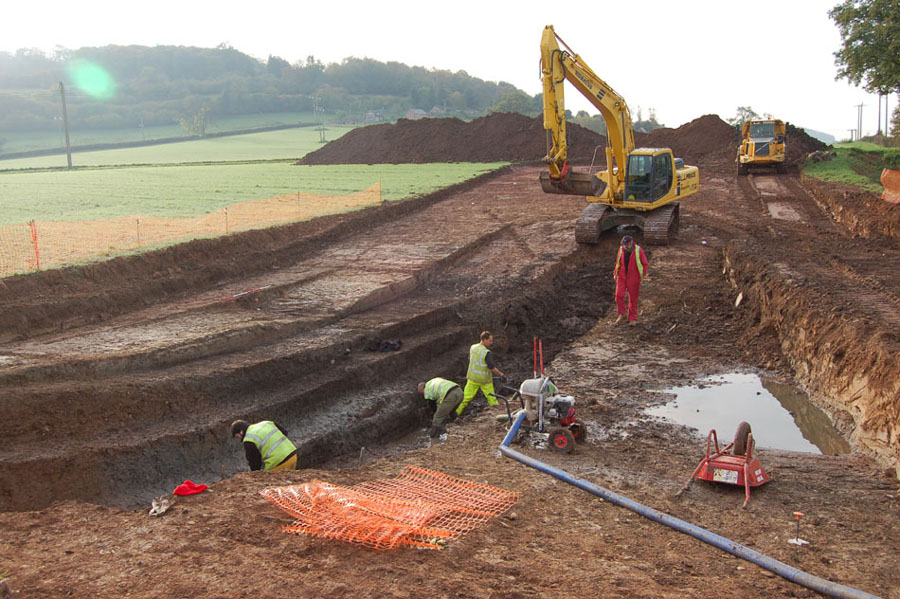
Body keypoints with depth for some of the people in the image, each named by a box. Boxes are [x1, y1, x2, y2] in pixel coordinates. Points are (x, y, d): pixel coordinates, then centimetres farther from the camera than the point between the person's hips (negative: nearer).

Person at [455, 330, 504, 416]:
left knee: (466, 397, 11)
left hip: (472, 378, 5)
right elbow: (492, 367, -22)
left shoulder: (472, 348, -2)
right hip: (485, 380, -5)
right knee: (491, 398, 10)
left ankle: (456, 412, 13)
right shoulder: (487, 353, -22)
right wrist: (500, 374, -7)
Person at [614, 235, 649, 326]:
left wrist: (644, 275, -8)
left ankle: (633, 318, 16)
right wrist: (615, 273, 12)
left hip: (633, 278, -3)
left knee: (633, 298, 5)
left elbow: (645, 263, -2)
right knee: (619, 295, -9)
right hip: (622, 276, 3)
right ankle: (621, 314, 10)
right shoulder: (621, 249, 0)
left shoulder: (638, 250, -10)